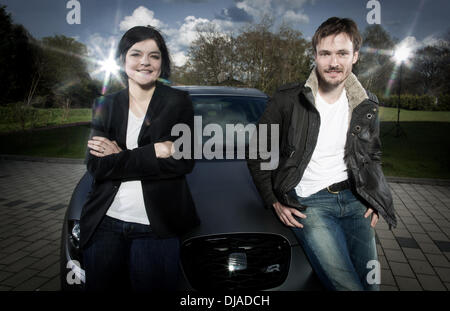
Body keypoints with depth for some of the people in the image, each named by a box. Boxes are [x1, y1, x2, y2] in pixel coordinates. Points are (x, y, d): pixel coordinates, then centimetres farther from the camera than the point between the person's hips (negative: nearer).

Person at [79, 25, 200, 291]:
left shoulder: (178, 102, -2)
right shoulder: (106, 105, 5)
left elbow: (184, 162, -12)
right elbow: (96, 167, -6)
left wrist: (118, 157, -13)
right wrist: (154, 152, -16)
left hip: (156, 229, -2)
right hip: (105, 223, 3)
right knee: (102, 287, 16)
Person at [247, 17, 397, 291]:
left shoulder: (367, 105, 7)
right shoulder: (288, 101, -6)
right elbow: (257, 155, 1)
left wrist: (375, 199, 9)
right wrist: (275, 202, -5)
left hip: (354, 198, 5)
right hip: (308, 203, -4)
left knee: (372, 282, 4)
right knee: (347, 285, -18)